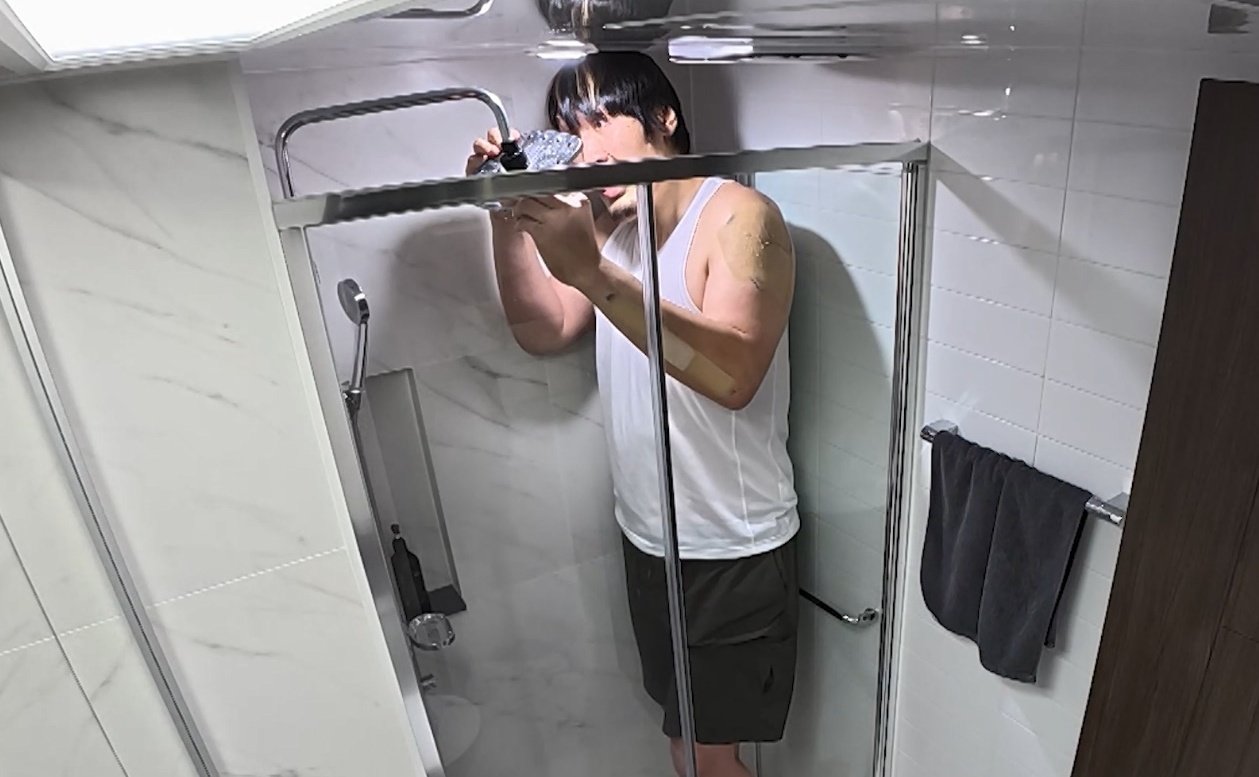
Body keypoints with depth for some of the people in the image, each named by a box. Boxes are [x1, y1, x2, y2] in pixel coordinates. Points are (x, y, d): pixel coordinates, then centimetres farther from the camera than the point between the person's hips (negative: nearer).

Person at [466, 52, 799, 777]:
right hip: (648, 538, 7)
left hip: (735, 552, -6)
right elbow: (545, 330, 3)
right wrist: (508, 216, -8)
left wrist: (593, 273, -38)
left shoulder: (739, 215, -17)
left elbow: (735, 374, -31)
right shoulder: (610, 222, 7)